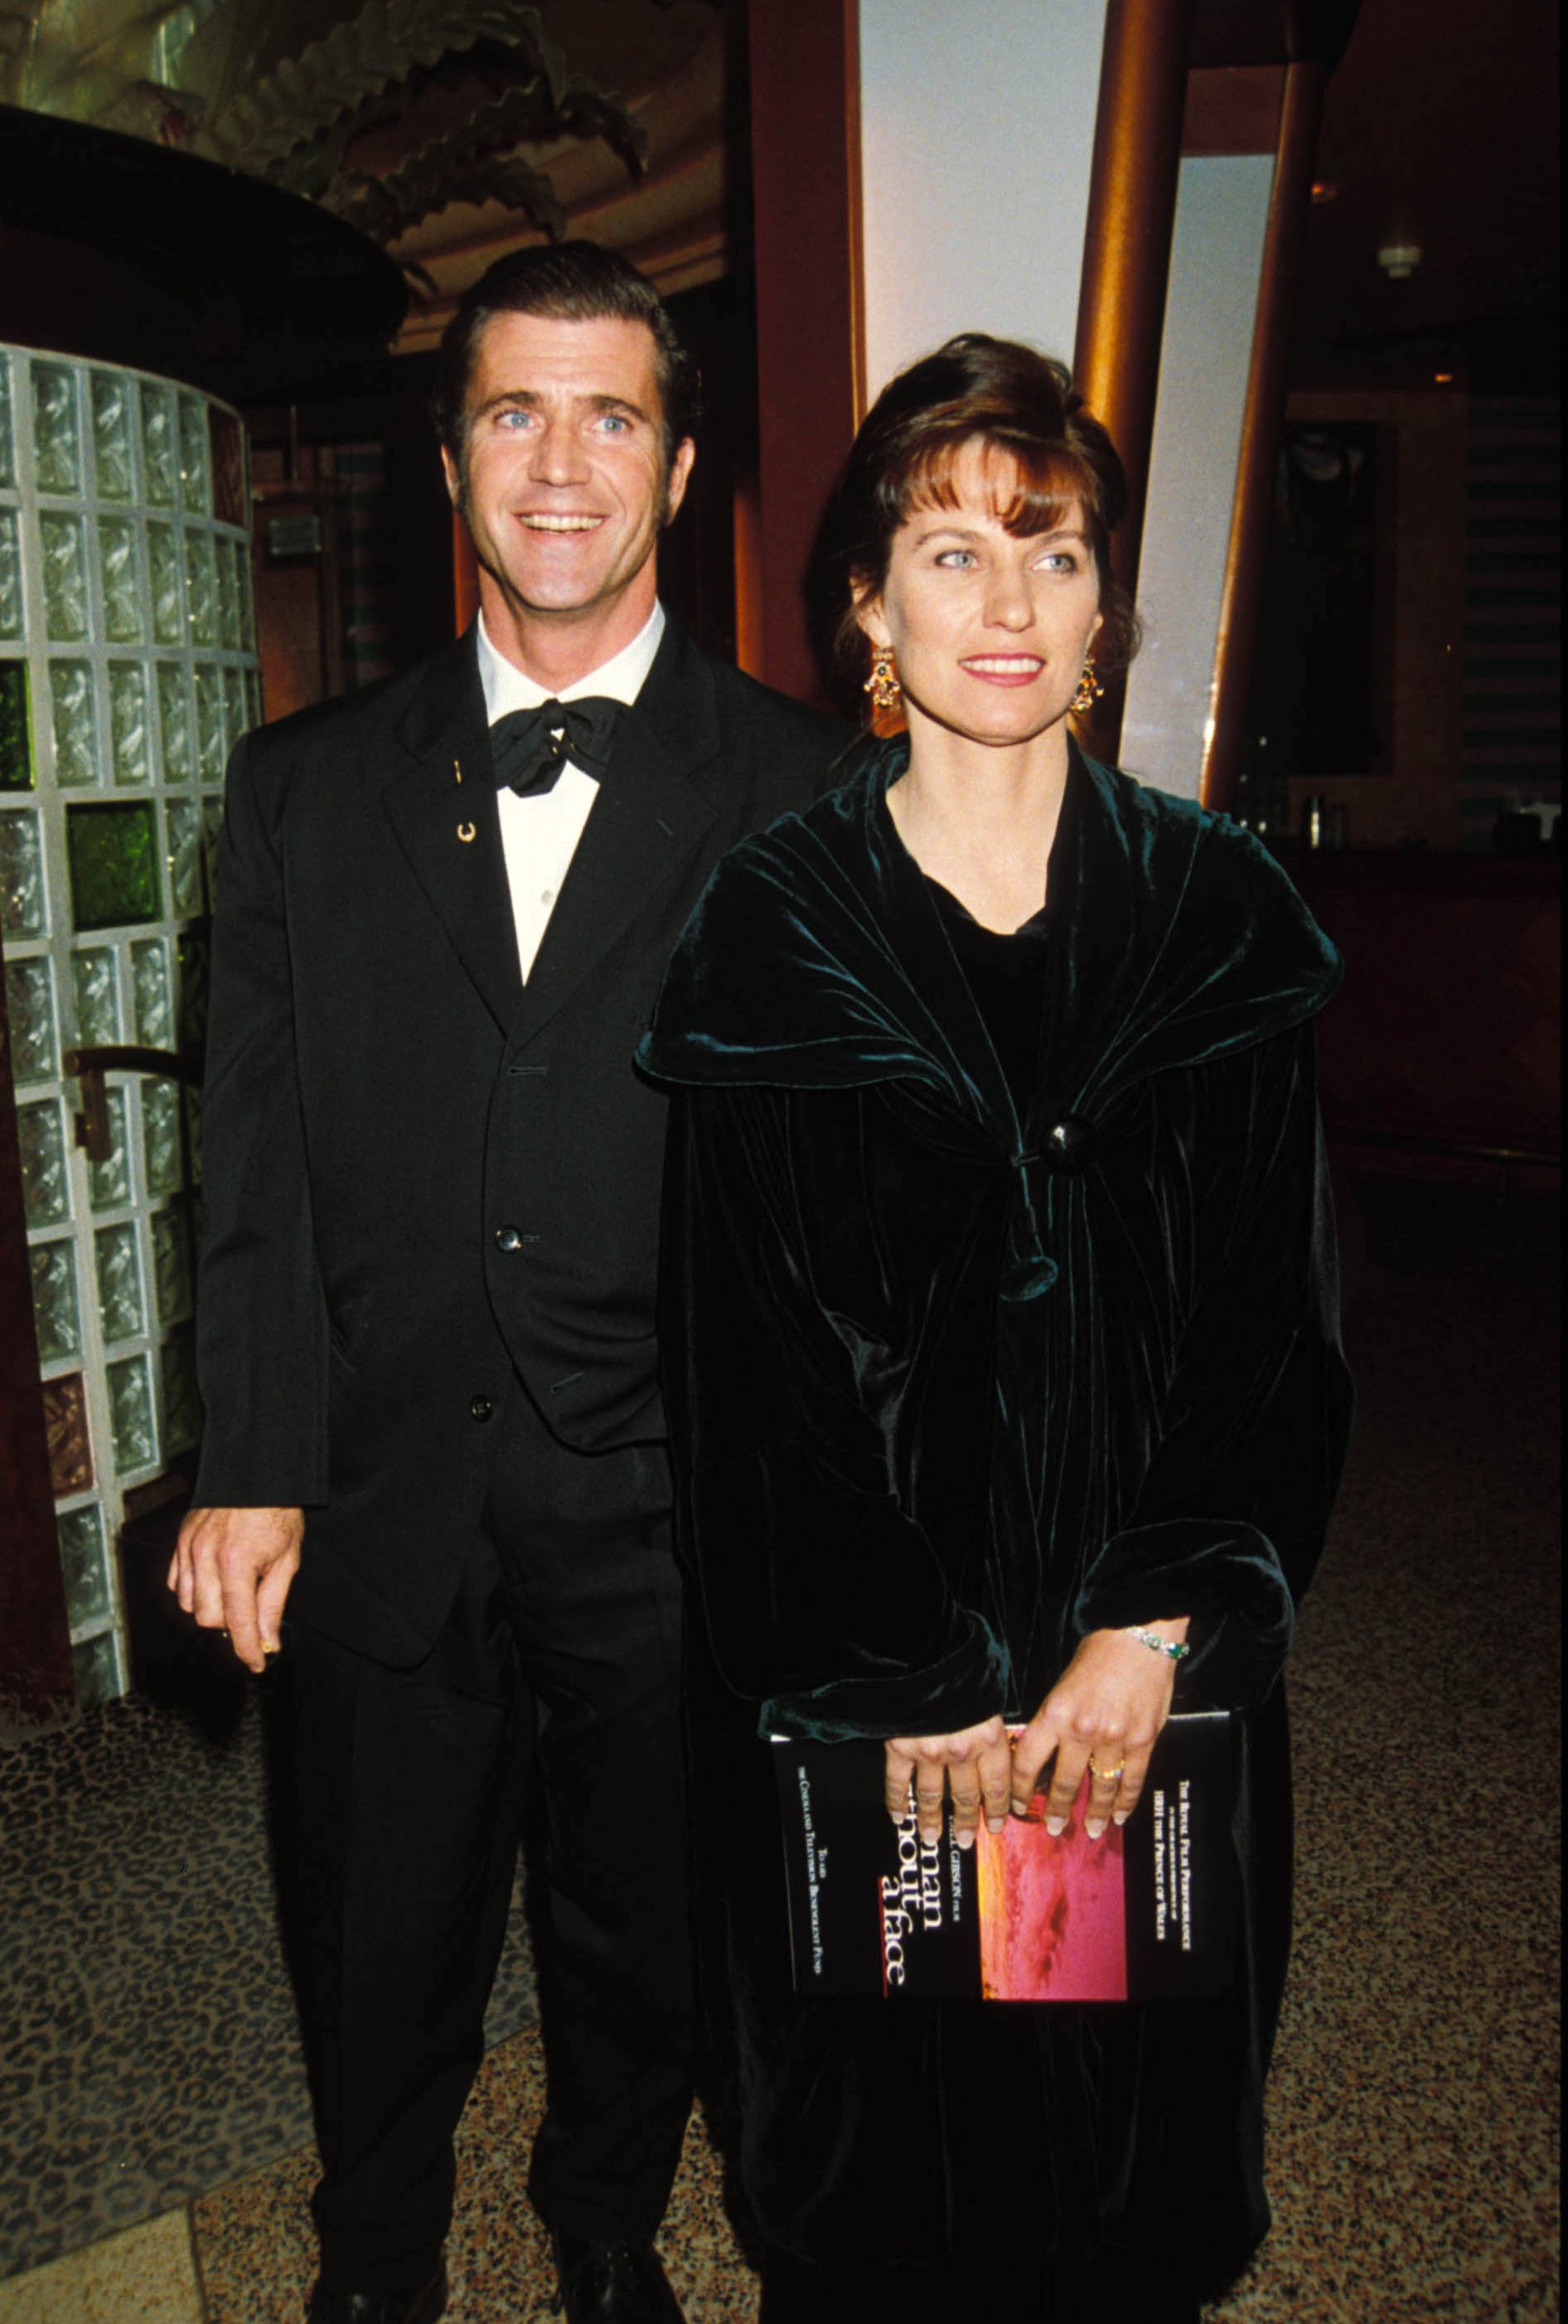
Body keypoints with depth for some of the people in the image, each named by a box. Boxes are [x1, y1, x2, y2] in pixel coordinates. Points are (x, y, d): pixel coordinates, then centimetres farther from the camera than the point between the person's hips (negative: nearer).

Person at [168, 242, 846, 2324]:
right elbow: (258, 1154, 1)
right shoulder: (307, 786, 3)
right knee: (384, 1959, 21)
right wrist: (256, 1466, -6)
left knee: (648, 1953, 21)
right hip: (390, 1512, 2)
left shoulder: (801, 789, -4)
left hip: (671, 1522, -1)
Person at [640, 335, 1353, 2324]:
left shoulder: (1222, 919, -1)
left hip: (1150, 1658, 2)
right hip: (857, 1661, -1)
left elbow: (1277, 1317, -3)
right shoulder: (768, 929, -6)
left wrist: (1158, 1623, -12)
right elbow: (748, 1352, -8)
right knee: (887, 2119, 16)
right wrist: (908, 1674, -11)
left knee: (1135, 2104, 18)